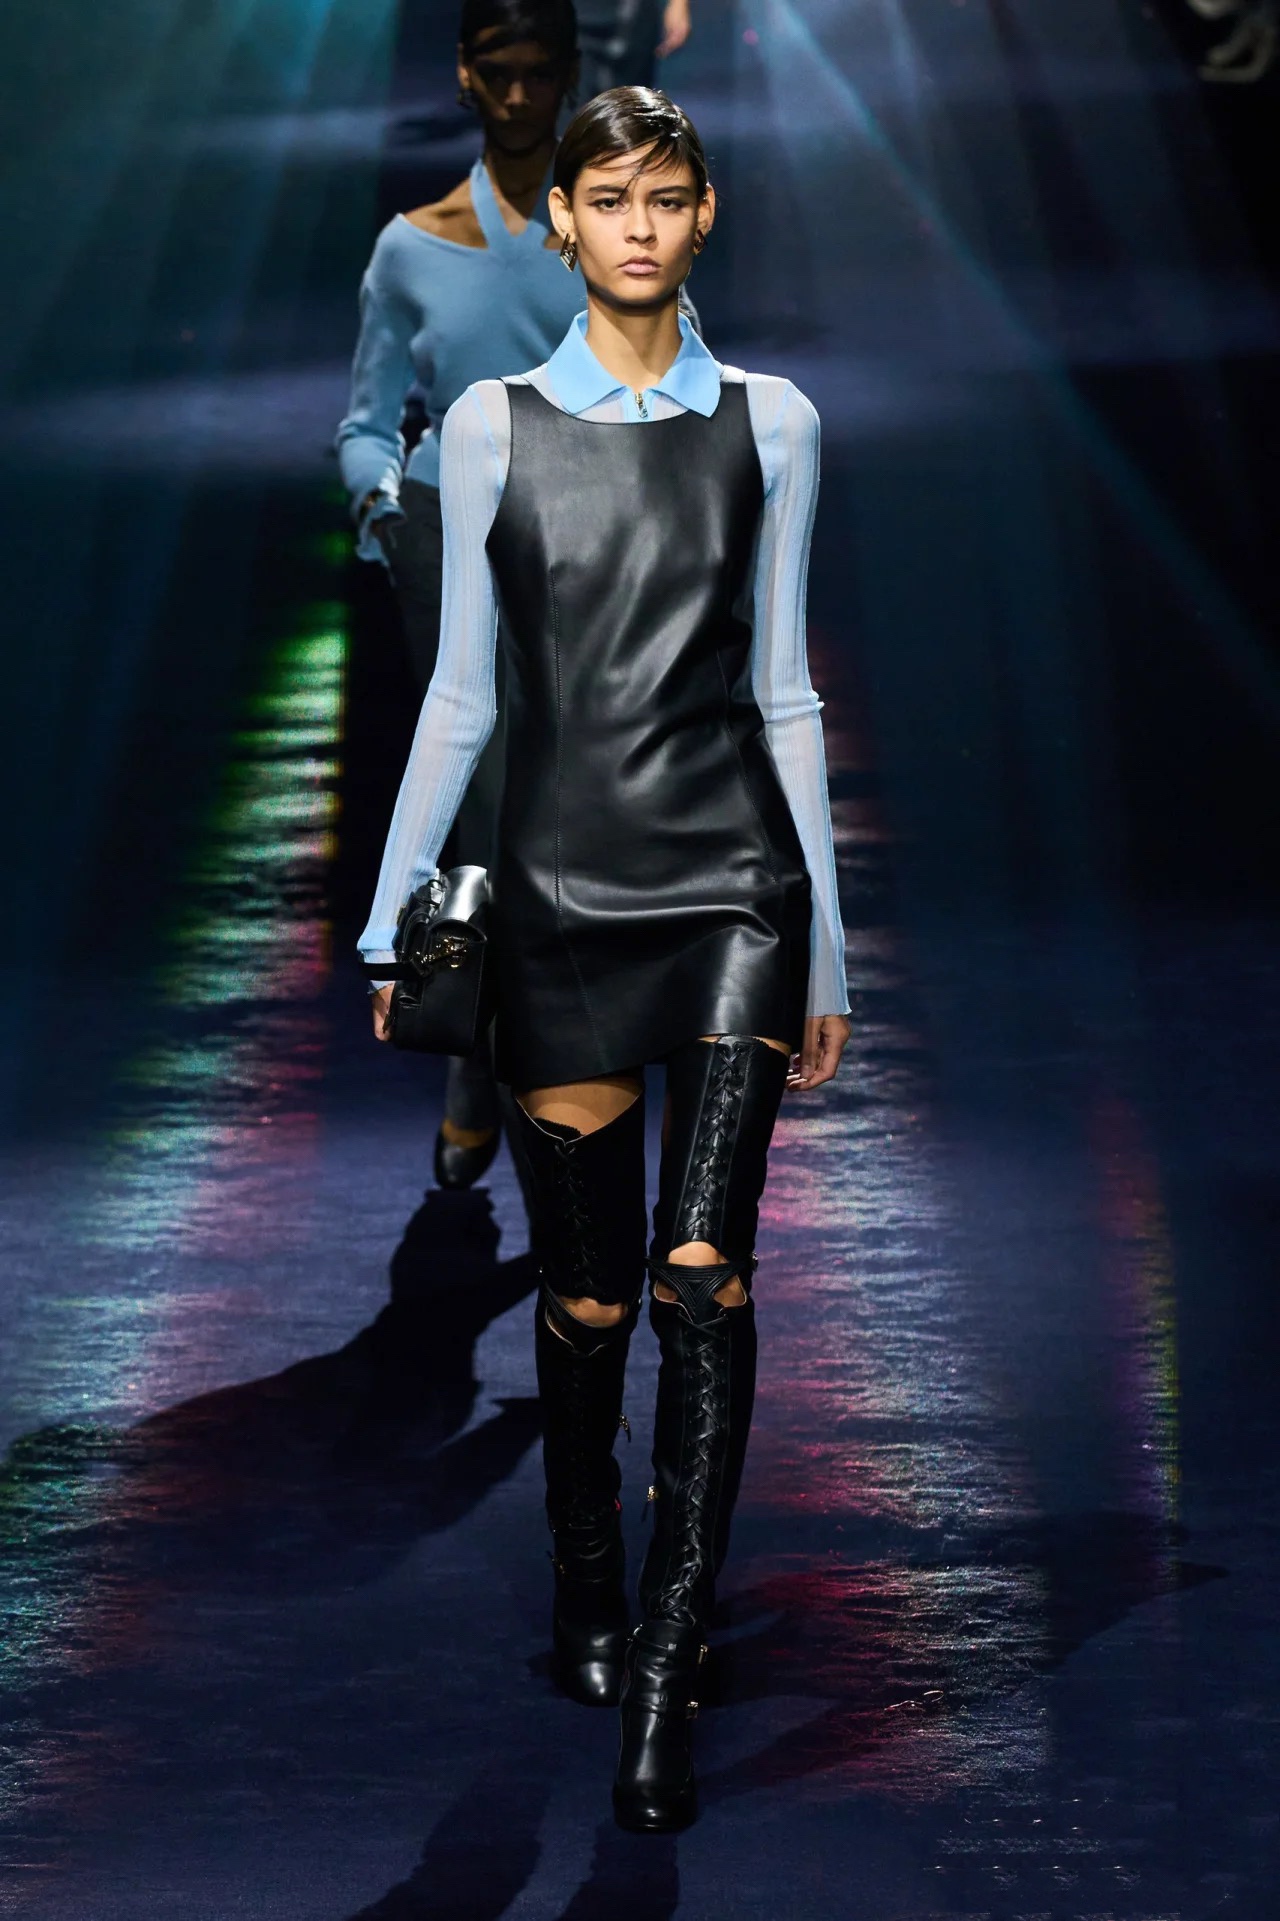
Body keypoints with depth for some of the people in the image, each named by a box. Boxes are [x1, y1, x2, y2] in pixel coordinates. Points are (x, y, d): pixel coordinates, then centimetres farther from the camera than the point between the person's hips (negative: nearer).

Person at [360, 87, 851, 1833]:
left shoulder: (770, 425, 6)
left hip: (732, 876, 0)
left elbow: (784, 689, 9)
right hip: (561, 887, 0)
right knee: (588, 1292, 7)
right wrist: (392, 917, 5)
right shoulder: (495, 425, 4)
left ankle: (662, 1680, -10)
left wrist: (827, 949, 10)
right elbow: (460, 691, 8)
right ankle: (586, 1597, 29)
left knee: (703, 1269, -13)